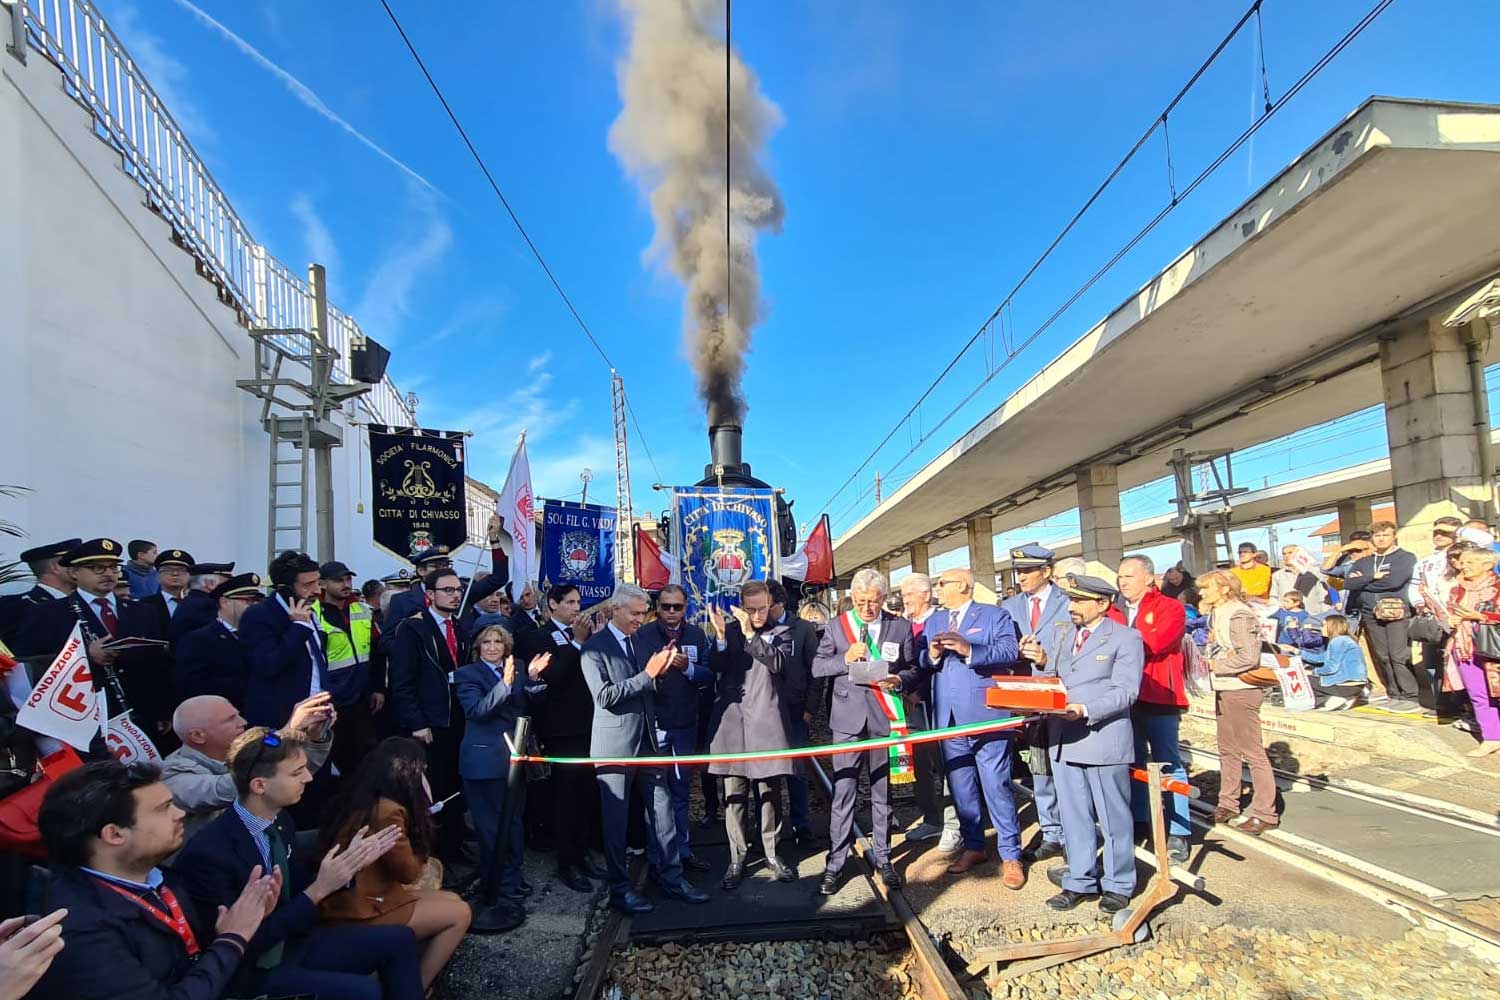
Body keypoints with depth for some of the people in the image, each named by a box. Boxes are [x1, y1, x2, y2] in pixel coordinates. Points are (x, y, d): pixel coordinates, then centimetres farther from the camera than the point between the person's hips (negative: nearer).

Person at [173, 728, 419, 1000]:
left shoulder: (281, 821, -2)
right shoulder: (208, 853, -26)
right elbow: (245, 945, -23)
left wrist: (350, 861, -7)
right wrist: (318, 889, -27)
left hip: (290, 942, 8)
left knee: (399, 940, 2)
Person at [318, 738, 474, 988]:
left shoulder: (361, 799, 5)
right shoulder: (387, 810, -24)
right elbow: (409, 872, -12)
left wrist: (417, 813, 8)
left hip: (355, 900, 10)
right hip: (359, 914, -10)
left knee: (451, 901, 11)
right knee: (459, 914, -4)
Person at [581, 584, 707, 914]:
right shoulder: (594, 647, -9)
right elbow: (604, 696, -19)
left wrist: (662, 670, -5)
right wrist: (647, 675, -23)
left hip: (648, 740, 6)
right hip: (615, 744, -6)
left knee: (662, 811, 9)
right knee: (616, 819, 6)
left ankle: (671, 877, 21)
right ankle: (619, 889, 18)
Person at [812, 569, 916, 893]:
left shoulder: (901, 627, 5)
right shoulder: (836, 625, 5)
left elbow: (913, 672, 9)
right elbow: (817, 668, 4)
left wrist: (898, 680, -13)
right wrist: (845, 659, -13)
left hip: (884, 718, 1)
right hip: (848, 718, 0)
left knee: (883, 793, 10)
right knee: (843, 793, -1)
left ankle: (883, 859, 25)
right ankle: (835, 864, 10)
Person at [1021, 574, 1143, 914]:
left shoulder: (1126, 638, -4)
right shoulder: (1059, 636, 14)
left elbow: (1125, 691, -12)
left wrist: (1085, 710, -24)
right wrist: (1042, 660, -7)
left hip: (1104, 739, -5)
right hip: (1063, 740, 6)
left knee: (1112, 816, 8)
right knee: (1074, 815, 13)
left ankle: (1118, 885, 23)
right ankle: (1080, 882, 25)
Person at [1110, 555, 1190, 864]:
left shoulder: (1171, 608, -5)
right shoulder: (1114, 612, 11)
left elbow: (1153, 643, -20)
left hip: (1158, 698, -5)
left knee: (1168, 765, 3)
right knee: (1132, 763, 15)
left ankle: (1177, 834, 10)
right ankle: (1137, 823, 27)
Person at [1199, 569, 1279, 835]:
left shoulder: (1238, 615, -17)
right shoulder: (1217, 614, 10)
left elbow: (1249, 657, -24)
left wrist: (1215, 665, -17)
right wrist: (1208, 662, 1)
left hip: (1241, 690, -9)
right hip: (1223, 690, 9)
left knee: (1252, 752, -1)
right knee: (1227, 750, 16)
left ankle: (1265, 813, 7)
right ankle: (1228, 804, 27)